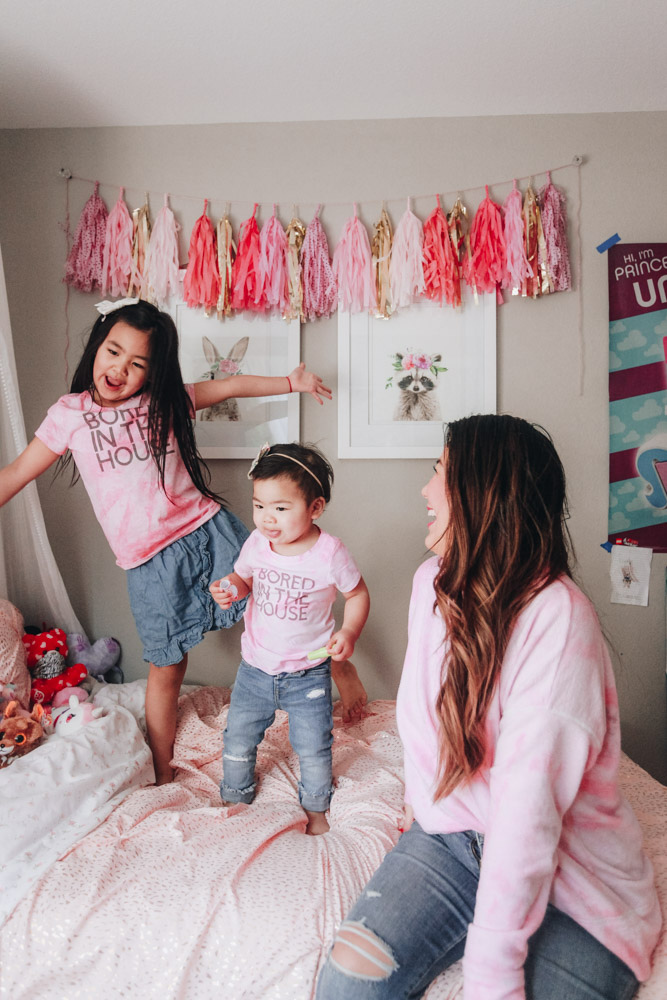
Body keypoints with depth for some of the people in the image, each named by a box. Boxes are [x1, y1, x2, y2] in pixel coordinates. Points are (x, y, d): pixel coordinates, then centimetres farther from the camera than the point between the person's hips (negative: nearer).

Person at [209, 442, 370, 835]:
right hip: (255, 669, 3)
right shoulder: (257, 543, -11)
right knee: (238, 740, 16)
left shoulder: (329, 552, -21)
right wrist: (229, 590, -14)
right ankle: (234, 797, 46)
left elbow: (358, 593, -6)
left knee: (313, 748, 12)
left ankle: (316, 807, 42)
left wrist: (349, 632, -20)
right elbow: (243, 577, 8)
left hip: (307, 673, -3)